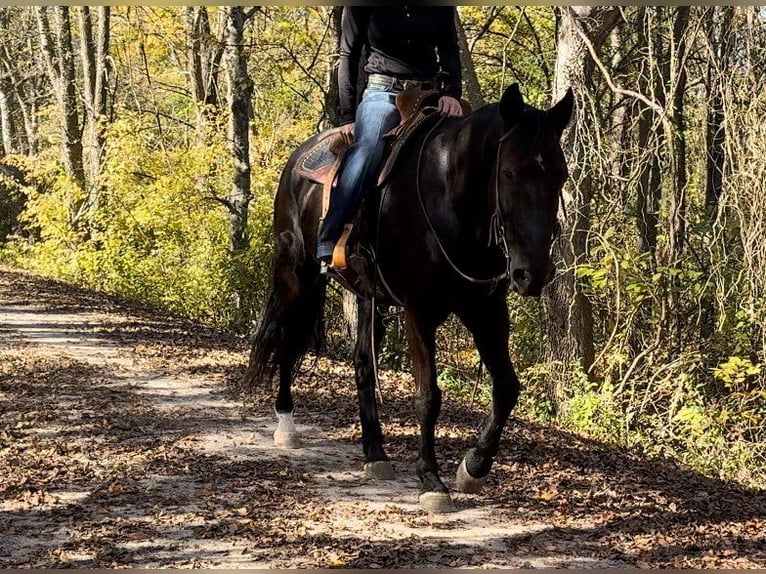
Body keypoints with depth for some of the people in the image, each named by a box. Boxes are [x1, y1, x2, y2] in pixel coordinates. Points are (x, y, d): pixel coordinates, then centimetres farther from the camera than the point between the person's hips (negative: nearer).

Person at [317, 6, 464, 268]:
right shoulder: (361, 7, 3)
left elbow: (449, 50, 9)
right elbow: (349, 56, 6)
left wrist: (452, 93, -11)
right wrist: (348, 116, -1)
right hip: (382, 93, -4)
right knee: (365, 154, -30)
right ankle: (327, 247, -36)